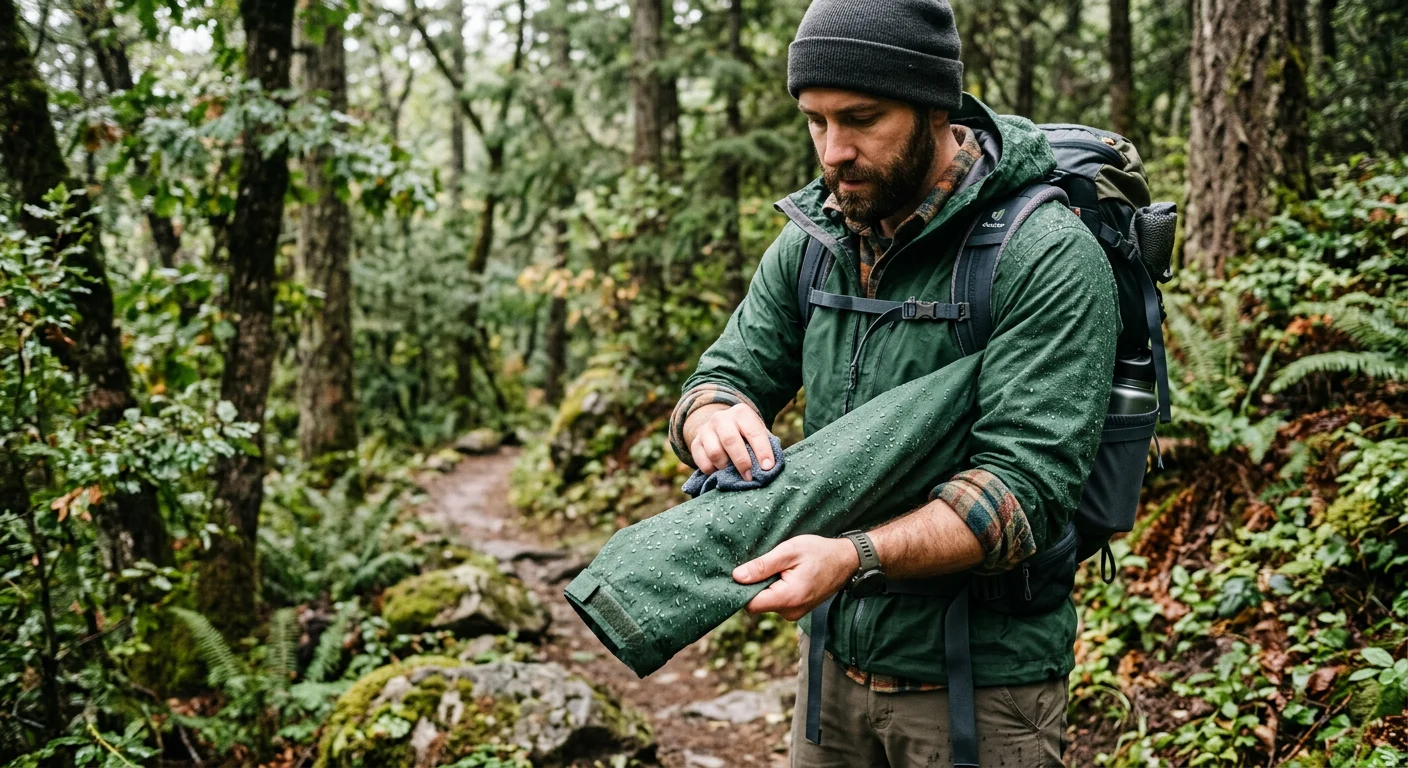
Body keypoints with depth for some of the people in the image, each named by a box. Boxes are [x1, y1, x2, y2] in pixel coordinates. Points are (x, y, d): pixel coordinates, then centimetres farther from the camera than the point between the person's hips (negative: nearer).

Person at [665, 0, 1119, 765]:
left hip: (978, 681, -5)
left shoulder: (1048, 257, -18)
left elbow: (1025, 487, -25)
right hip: (836, 654, 6)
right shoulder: (810, 241, 1)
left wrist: (853, 556, -38)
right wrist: (713, 419, -21)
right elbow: (724, 377, 4)